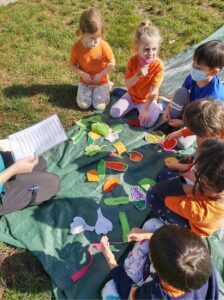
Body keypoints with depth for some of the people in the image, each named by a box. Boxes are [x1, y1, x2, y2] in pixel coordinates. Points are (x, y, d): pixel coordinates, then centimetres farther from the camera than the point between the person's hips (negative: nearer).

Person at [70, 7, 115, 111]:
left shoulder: (104, 46, -20)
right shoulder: (76, 47, -17)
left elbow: (112, 63, -10)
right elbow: (72, 65, -4)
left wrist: (101, 75, -19)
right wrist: (82, 74, -20)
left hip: (102, 81, -1)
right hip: (85, 81, 2)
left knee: (99, 106, -11)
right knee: (83, 105, -10)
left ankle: (106, 87, 18)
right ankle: (87, 89, 21)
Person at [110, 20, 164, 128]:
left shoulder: (158, 65, -22)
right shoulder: (133, 60, -14)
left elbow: (154, 90, -22)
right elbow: (127, 85, -15)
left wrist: (145, 109, -26)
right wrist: (138, 75, -34)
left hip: (148, 99, -3)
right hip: (132, 95, 4)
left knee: (146, 122, -24)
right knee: (114, 112, -11)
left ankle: (157, 107, 5)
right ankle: (133, 106, 13)